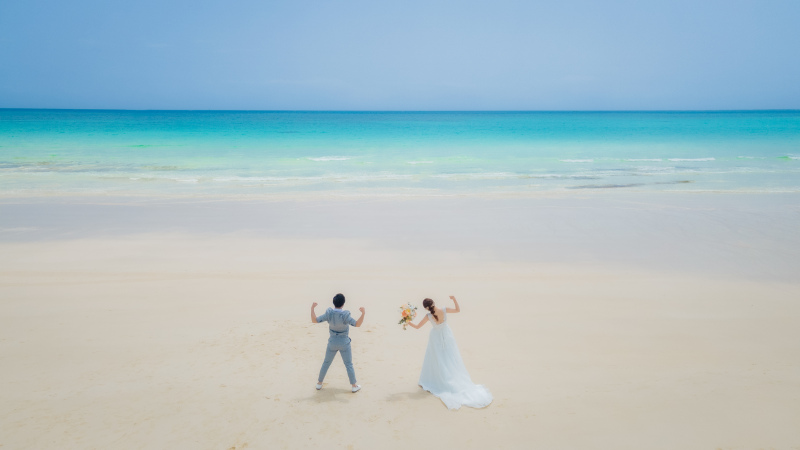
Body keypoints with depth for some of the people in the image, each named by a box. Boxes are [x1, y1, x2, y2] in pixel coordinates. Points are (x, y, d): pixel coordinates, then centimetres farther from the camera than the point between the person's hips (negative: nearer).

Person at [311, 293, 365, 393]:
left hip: (332, 343, 2)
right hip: (344, 343, -2)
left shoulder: (329, 314, -16)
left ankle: (319, 383, 28)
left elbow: (314, 320, -11)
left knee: (326, 363, 19)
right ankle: (354, 386, 16)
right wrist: (363, 313, -29)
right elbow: (357, 324, -29)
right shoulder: (344, 315, -24)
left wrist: (312, 308, -2)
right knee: (349, 365, 10)